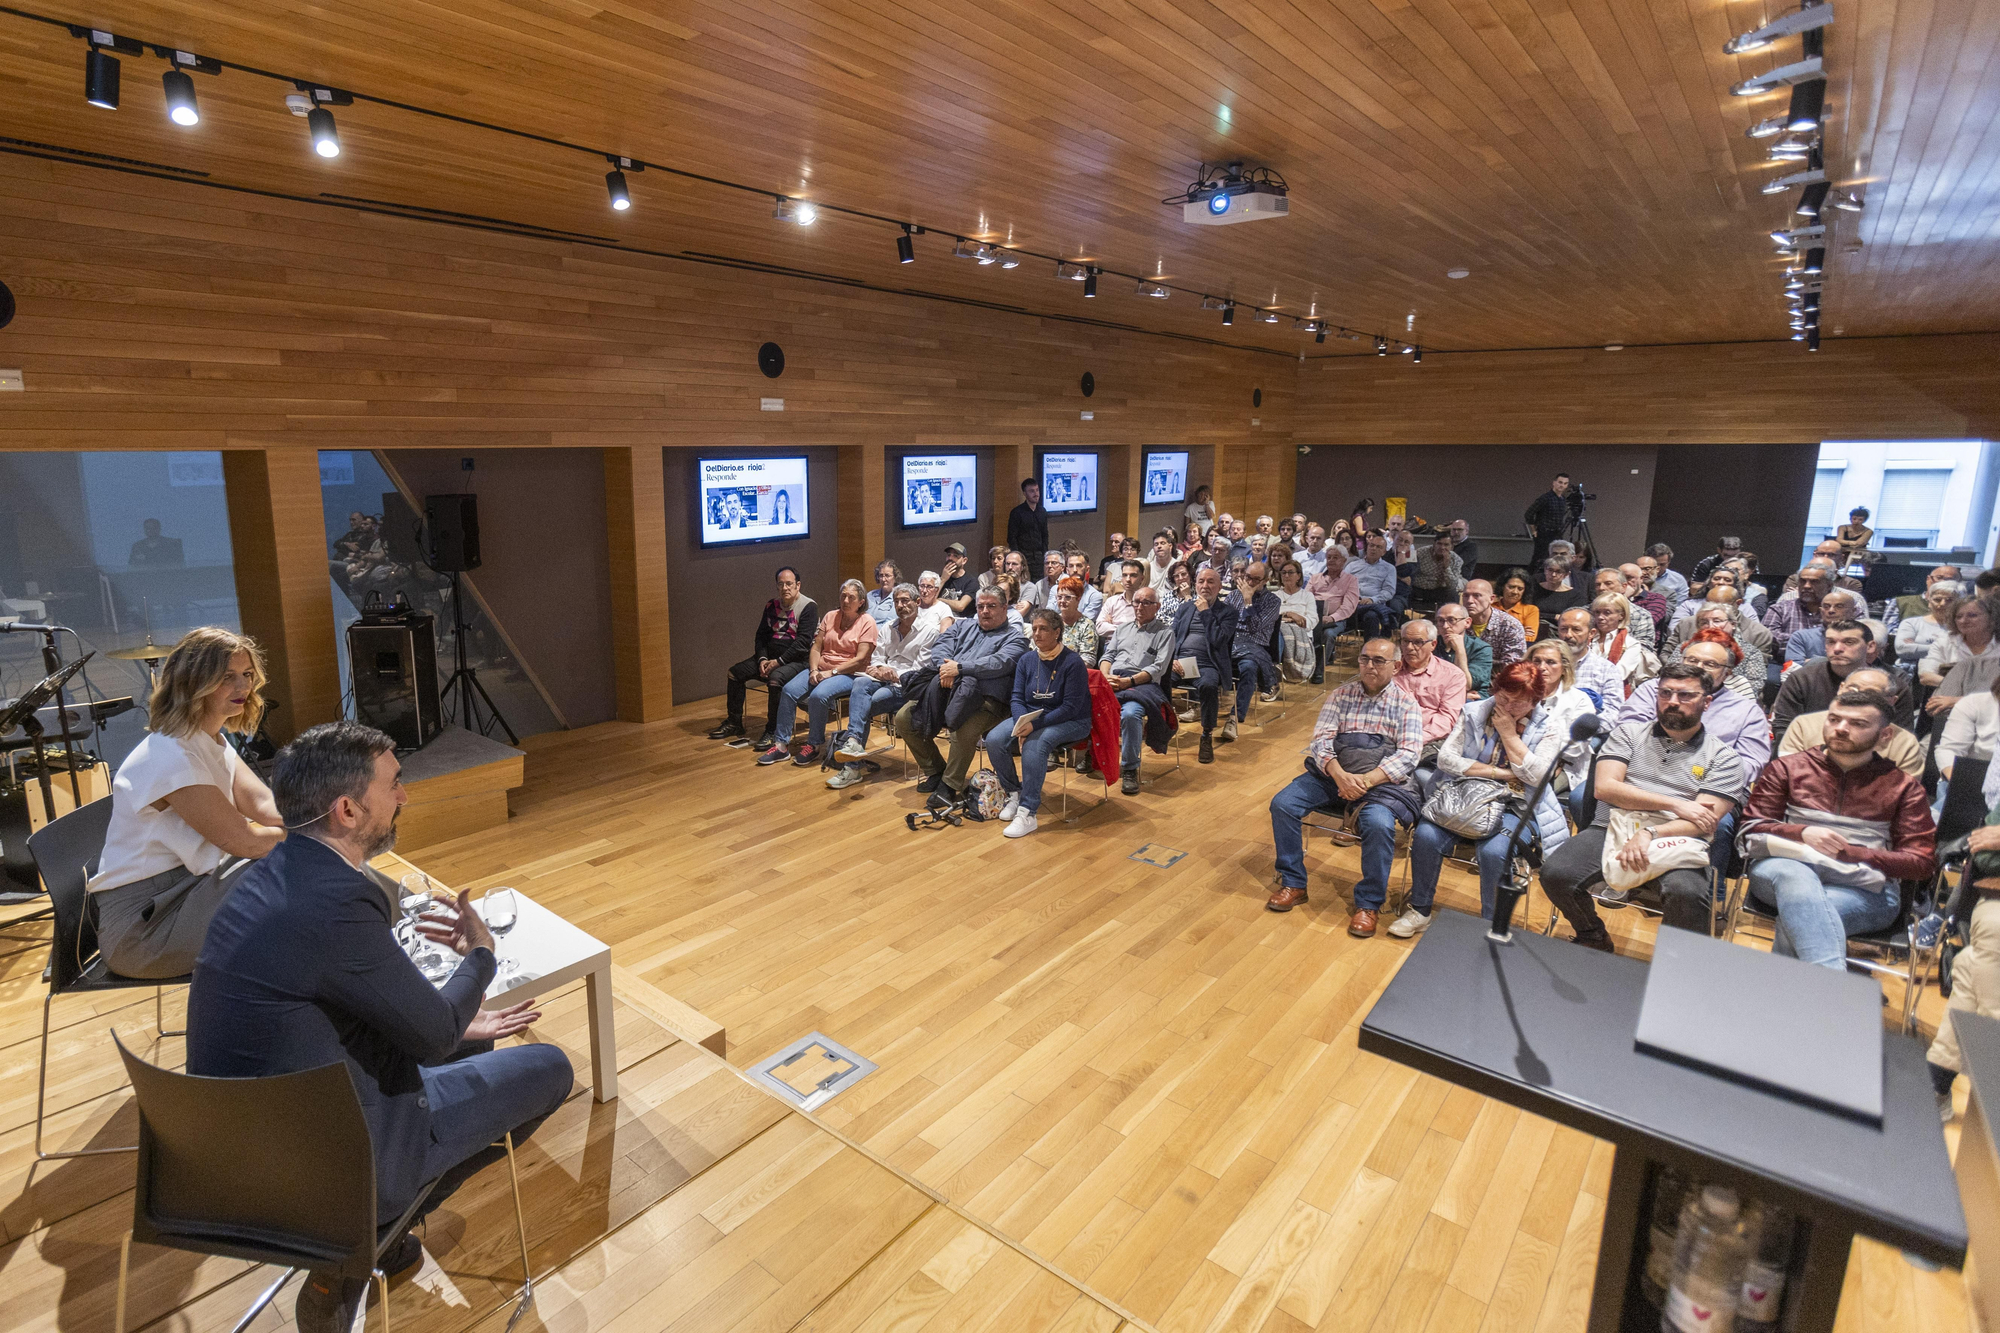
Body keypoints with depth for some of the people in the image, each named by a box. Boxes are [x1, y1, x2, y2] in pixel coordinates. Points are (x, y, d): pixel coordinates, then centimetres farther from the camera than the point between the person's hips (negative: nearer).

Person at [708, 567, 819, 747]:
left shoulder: (808, 607, -10)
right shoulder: (771, 606, 11)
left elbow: (803, 643, -18)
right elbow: (761, 635, 14)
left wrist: (778, 661, -19)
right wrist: (762, 659, -4)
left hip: (796, 660, -8)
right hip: (770, 657, 8)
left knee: (775, 679, -35)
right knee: (735, 672, 0)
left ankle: (772, 731, -24)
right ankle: (734, 723, 12)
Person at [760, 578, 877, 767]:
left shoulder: (867, 622, -5)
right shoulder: (830, 617, 11)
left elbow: (860, 659, -13)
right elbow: (815, 648, 8)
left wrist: (832, 672, -18)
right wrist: (814, 670, -10)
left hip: (848, 674, -6)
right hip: (821, 668, 6)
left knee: (818, 695, -32)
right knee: (788, 690, -17)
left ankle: (813, 746, -15)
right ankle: (781, 745, -12)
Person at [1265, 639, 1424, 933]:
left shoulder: (1406, 705, 5)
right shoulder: (1340, 696, 11)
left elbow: (1409, 754, -7)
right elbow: (1321, 740, 1)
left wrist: (1368, 780, -22)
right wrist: (1340, 775, -20)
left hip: (1381, 781, -3)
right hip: (1332, 774, 3)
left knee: (1378, 824, -33)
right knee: (1282, 804, -17)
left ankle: (1368, 904, -12)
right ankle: (1293, 885, -1)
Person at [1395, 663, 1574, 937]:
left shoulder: (1549, 726, 2)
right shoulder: (1475, 712, 6)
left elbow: (1535, 774, -12)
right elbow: (1445, 757, -4)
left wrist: (1508, 732, -9)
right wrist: (1499, 773, -9)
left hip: (1515, 808, -2)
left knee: (1493, 851, -33)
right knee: (1425, 835, -25)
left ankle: (1491, 924, -11)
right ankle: (1419, 911, -5)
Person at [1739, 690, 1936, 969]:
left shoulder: (1903, 787, 20)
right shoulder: (1787, 768, 20)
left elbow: (1922, 862, 10)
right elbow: (1752, 828, 13)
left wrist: (1847, 853, -7)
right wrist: (1803, 833, -8)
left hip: (1864, 886, 1)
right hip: (1784, 866, 0)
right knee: (1795, 874, -41)